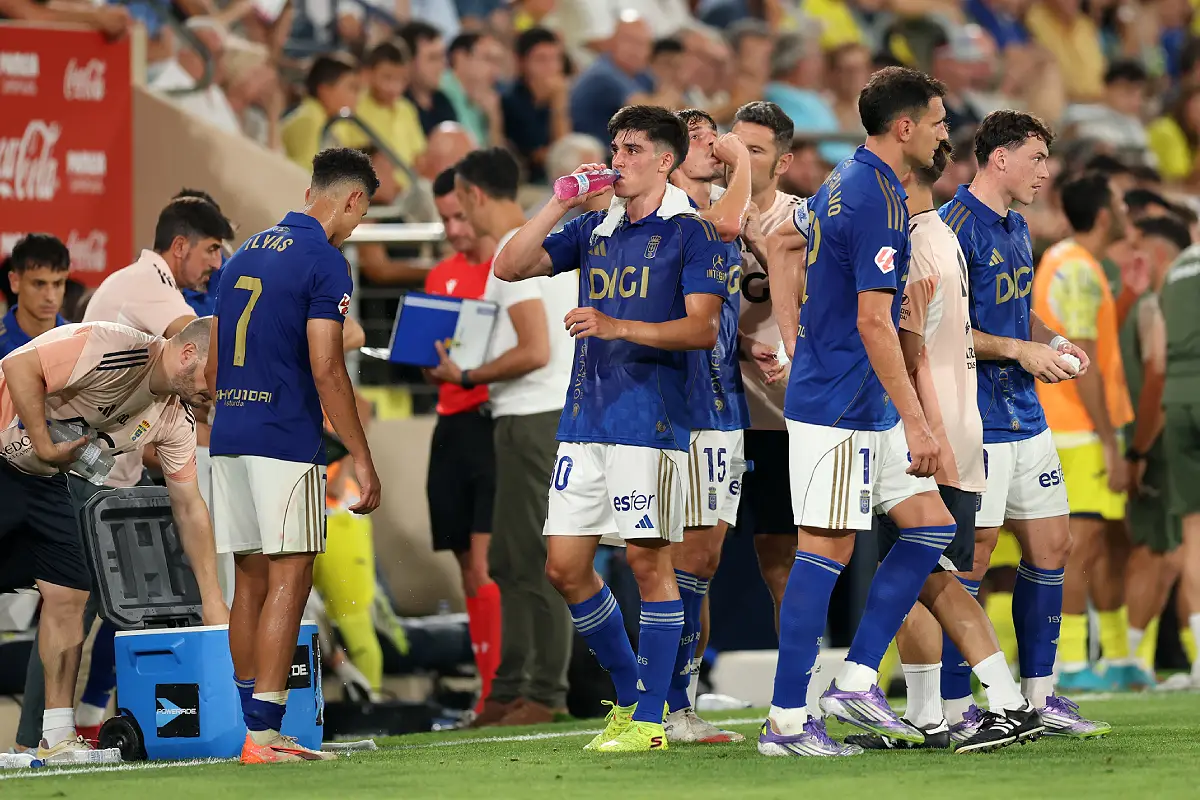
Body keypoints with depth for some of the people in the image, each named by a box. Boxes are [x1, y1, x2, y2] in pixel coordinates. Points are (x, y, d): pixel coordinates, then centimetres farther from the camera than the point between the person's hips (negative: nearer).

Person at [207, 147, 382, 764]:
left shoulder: (244, 255, 16)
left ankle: (255, 729, 13)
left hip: (229, 437, 8)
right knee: (288, 580, -7)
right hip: (286, 441, -8)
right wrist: (361, 458, -11)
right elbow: (326, 371, -14)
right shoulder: (324, 262, -9)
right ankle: (264, 733, -13)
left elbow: (212, 364, 18)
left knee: (251, 580, 11)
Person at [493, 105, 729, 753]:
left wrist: (615, 326, -20)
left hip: (651, 419, -7)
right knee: (564, 566, 5)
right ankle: (630, 694, 20)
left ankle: (649, 720, -1)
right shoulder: (595, 229, 16)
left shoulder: (691, 233, -3)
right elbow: (508, 267, 12)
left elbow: (704, 328, -11)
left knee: (647, 560, -6)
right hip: (584, 418, 7)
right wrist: (559, 205, 1)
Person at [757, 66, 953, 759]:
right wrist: (916, 422, -21)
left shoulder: (841, 185, 13)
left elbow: (785, 278, 19)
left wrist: (798, 356, 21)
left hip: (870, 413, 10)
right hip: (841, 408, -10)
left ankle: (857, 680, 9)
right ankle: (787, 720, -5)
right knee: (826, 550, -7)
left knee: (930, 526, 10)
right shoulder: (878, 201, -17)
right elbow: (873, 322, -21)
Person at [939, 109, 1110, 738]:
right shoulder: (955, 227, -13)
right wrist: (1019, 350, -18)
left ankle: (1039, 693, 18)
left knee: (1051, 546, 10)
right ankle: (955, 709, 0)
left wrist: (1054, 343, 8)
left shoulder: (1016, 227, 16)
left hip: (1025, 417, 9)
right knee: (973, 556, -7)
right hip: (975, 422, -9)